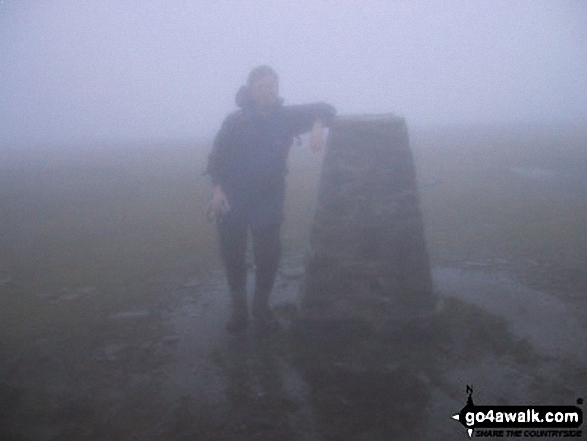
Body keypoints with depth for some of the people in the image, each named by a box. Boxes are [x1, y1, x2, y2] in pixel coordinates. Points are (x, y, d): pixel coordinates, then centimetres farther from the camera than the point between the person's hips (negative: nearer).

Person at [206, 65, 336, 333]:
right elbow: (216, 157, -3)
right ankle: (238, 310, 24)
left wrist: (317, 124, -15)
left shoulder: (286, 116, -2)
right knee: (233, 255, 4)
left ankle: (261, 305, 26)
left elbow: (325, 109, 6)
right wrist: (216, 189, -15)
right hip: (232, 201, -1)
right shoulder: (235, 121, -6)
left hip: (270, 200, 1)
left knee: (269, 255, 1)